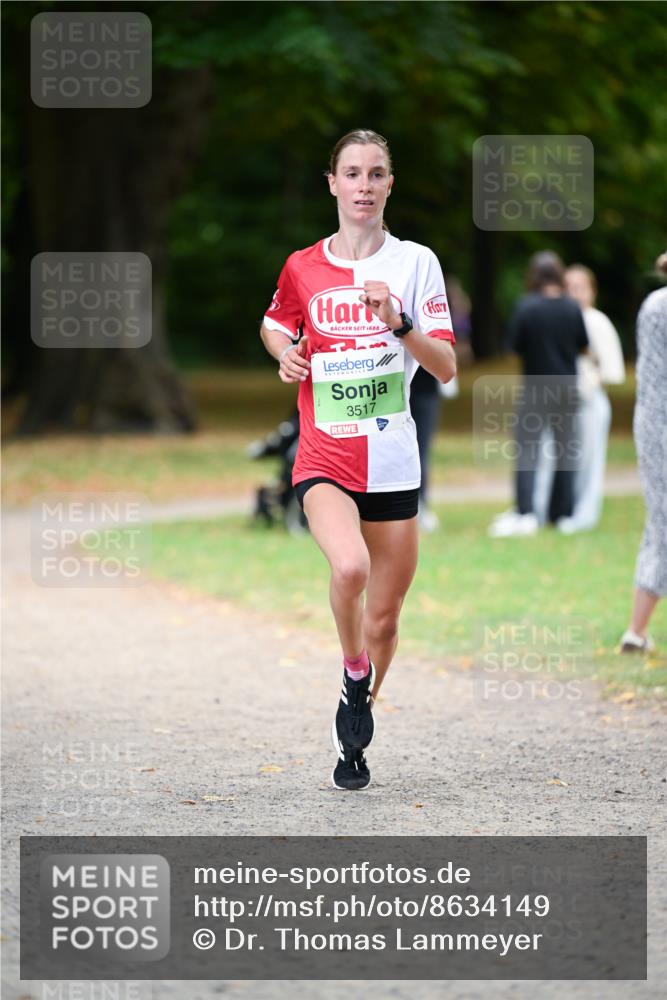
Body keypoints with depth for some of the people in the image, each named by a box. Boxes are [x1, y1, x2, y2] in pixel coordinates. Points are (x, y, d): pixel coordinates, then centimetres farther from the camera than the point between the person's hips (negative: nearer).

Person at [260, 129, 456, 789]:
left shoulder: (415, 263, 0)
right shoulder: (302, 268, 3)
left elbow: (446, 368, -4)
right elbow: (275, 324, 24)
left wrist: (399, 323, -20)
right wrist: (286, 356, 2)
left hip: (393, 463, 1)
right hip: (323, 458, -1)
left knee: (383, 618, 8)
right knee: (350, 566, -31)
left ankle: (354, 739, 29)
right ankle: (354, 670, -4)